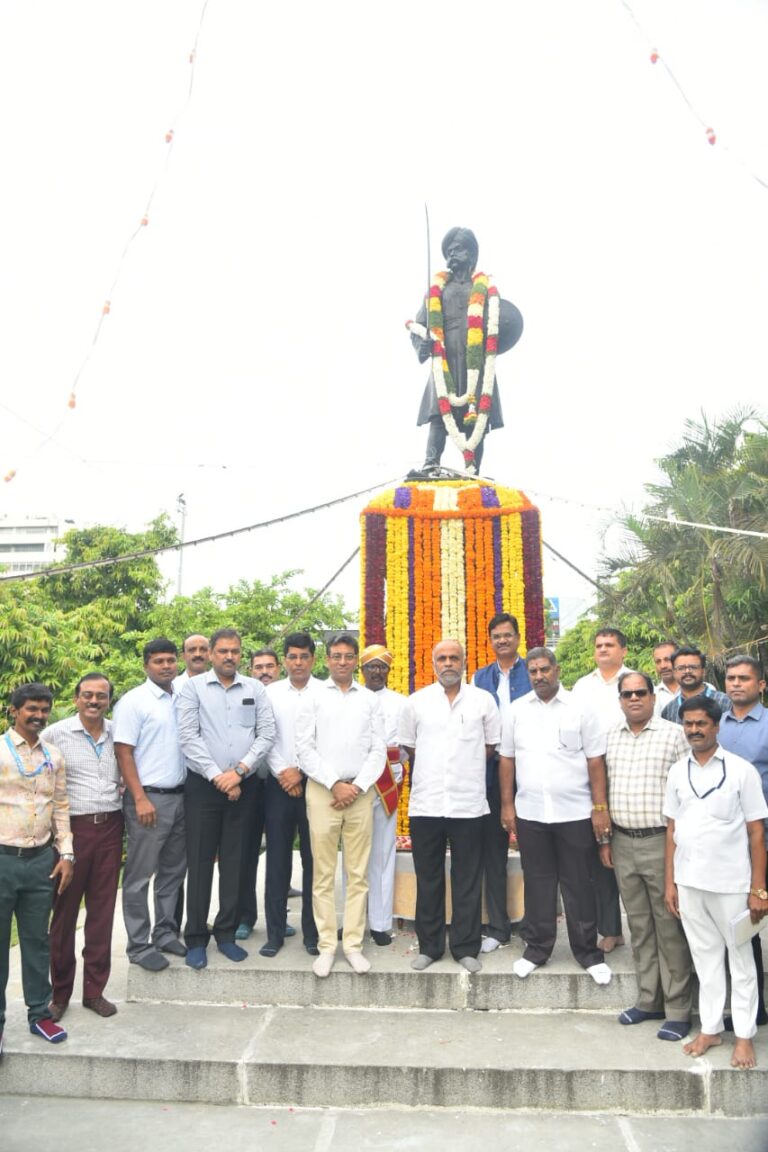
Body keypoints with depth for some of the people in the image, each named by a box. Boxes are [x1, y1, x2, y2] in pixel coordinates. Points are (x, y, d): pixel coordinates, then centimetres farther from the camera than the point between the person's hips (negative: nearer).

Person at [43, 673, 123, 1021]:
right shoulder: (55, 733, -4)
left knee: (102, 910, 9)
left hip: (110, 828, 3)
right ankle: (59, 992, 22)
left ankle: (95, 989, 21)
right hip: (72, 828, -3)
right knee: (65, 910, 6)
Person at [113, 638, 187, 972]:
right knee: (140, 875, 3)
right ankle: (139, 945, 13)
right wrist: (140, 799, -16)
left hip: (179, 796, 6)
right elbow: (123, 753, -11)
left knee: (173, 870, 14)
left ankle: (165, 933, 27)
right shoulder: (133, 701, -8)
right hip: (148, 798, -6)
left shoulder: (183, 700, 9)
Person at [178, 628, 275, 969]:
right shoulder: (194, 686, -1)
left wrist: (239, 770, -11)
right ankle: (196, 938, 15)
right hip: (202, 785, -2)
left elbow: (267, 734, 0)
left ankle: (226, 933, 22)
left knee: (234, 861, 10)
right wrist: (217, 776, -13)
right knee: (200, 861, 4)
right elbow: (188, 736, -8)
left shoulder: (255, 689, 5)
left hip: (243, 786, 2)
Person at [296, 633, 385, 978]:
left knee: (358, 874, 5)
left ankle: (353, 944, 15)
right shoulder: (312, 698, 4)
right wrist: (335, 784, -9)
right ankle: (326, 946, 12)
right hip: (322, 791, -1)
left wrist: (356, 786, -7)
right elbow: (305, 749, -2)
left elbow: (378, 750, 5)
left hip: (360, 792, 2)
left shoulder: (370, 700, 9)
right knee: (323, 874, 3)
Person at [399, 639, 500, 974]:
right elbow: (407, 744, 12)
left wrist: (467, 766, 5)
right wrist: (433, 769, 6)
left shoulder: (483, 700, 3)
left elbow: (492, 743, 10)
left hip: (468, 804, -1)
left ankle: (466, 948, 20)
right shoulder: (416, 701, 5)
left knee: (468, 881, 7)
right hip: (425, 804, 1)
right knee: (428, 879, 10)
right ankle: (429, 946, 23)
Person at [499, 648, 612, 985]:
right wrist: (507, 805, 5)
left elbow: (595, 761, -2)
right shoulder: (515, 710, 5)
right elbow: (506, 759, 8)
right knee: (537, 883, 11)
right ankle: (536, 948, 25)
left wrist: (600, 808, -5)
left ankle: (588, 952, 21)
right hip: (530, 812, 2)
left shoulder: (580, 708, -2)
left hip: (575, 812, -2)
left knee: (579, 885, 7)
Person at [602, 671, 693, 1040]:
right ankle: (648, 1000, 27)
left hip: (662, 843, -5)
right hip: (623, 844, 5)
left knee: (669, 927, 2)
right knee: (639, 926, 14)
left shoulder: (673, 734, -5)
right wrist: (604, 838, 11)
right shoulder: (611, 738, 9)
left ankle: (677, 1010, 14)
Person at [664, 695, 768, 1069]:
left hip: (731, 884, -3)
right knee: (705, 958, 15)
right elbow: (672, 830, 7)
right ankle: (710, 1028, 28)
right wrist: (669, 882, 5)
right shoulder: (677, 772, 3)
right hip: (688, 882, 4)